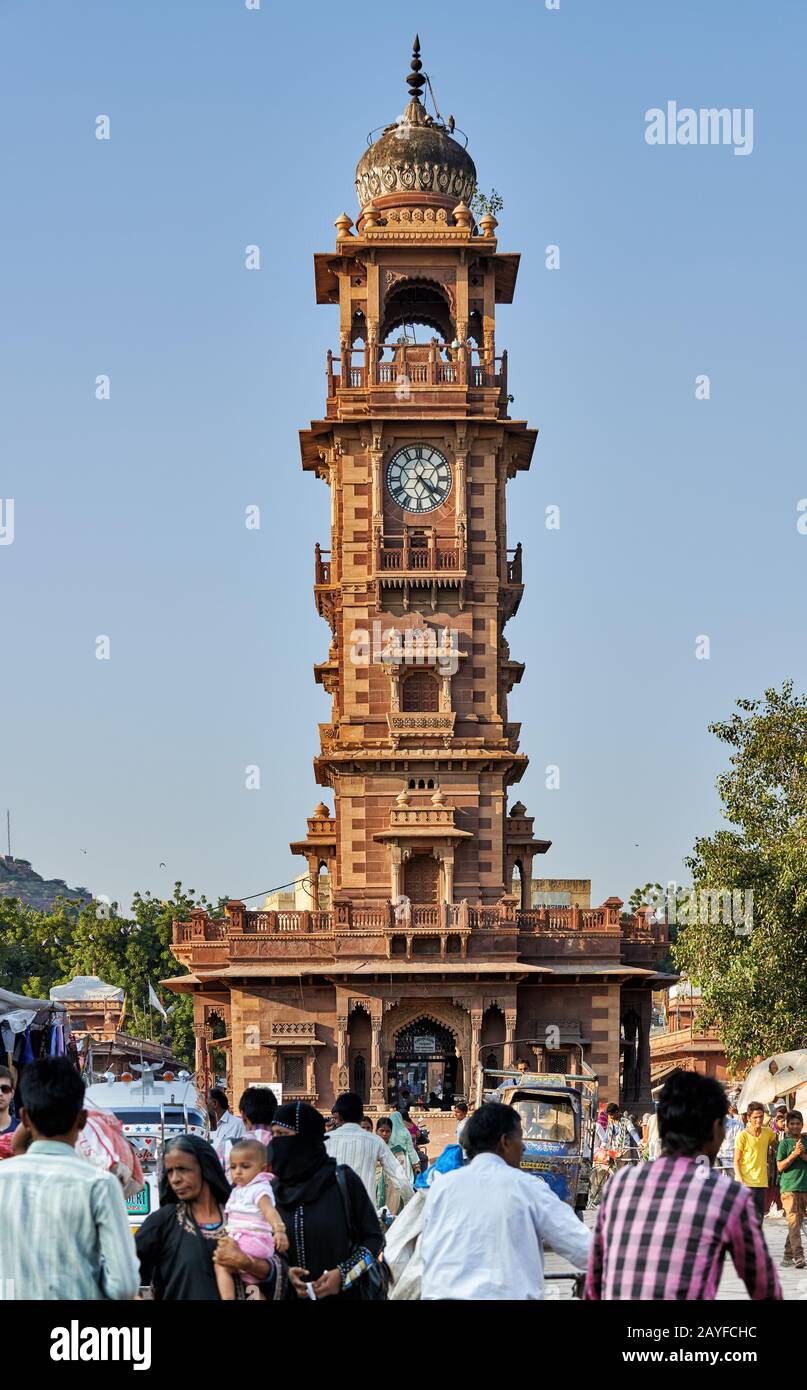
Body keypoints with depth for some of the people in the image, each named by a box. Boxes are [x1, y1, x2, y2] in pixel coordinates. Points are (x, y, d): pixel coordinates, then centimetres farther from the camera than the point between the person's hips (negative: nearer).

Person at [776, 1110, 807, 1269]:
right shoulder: (784, 1143, 2)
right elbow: (780, 1167, -3)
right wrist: (794, 1154, -13)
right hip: (789, 1188, -4)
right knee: (793, 1222, -13)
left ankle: (788, 1256, 14)